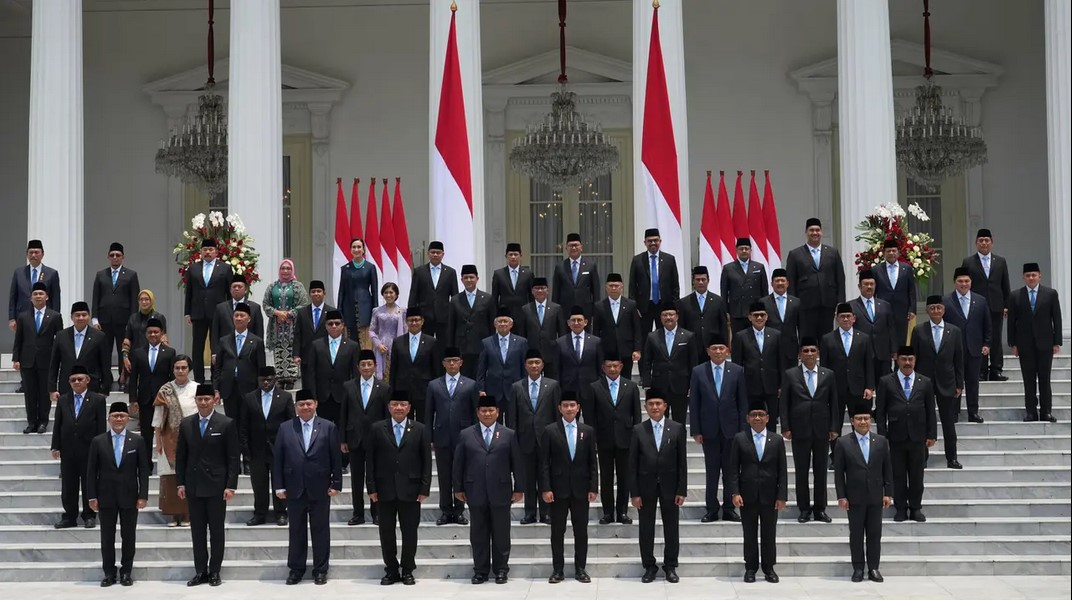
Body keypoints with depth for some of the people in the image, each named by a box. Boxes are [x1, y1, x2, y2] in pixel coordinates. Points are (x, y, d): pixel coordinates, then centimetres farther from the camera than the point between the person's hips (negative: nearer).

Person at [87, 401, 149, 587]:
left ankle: (126, 572, 15)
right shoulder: (98, 441, 2)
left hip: (129, 496, 0)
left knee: (129, 537, 5)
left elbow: (144, 470, 1)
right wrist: (92, 496, -2)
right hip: (106, 497, 0)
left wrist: (143, 495, -5)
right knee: (107, 537, 5)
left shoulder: (138, 441, 1)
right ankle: (109, 573, 13)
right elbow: (91, 471, 3)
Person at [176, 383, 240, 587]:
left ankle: (214, 571, 11)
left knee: (216, 531, 3)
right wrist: (180, 483, 4)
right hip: (193, 485, 3)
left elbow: (233, 457, -5)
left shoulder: (227, 424, -4)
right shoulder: (186, 424, 6)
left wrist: (231, 485, -10)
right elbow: (180, 455, 10)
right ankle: (200, 571, 13)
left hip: (216, 486, -3)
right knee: (197, 531, 7)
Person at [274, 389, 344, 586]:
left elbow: (336, 458, 0)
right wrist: (279, 486, -2)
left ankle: (320, 570, 15)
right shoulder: (285, 429, 4)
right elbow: (277, 459, 3)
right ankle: (296, 569, 18)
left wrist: (336, 484, -4)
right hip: (294, 489, 1)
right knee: (296, 530, 9)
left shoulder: (328, 428, 0)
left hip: (320, 489, -1)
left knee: (320, 530, 6)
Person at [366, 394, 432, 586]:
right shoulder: (377, 429, 4)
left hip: (410, 490, -1)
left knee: (410, 532, 4)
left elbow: (426, 461, 3)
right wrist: (372, 488, -4)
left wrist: (424, 489, -4)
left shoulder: (420, 430, 4)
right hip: (385, 490, 1)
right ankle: (391, 570, 16)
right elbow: (370, 460, 3)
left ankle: (407, 570, 15)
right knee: (386, 532, 5)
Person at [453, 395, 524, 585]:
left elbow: (517, 464, 4)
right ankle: (480, 570, 13)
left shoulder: (509, 435, 6)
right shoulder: (466, 434, 7)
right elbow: (458, 463, 7)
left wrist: (519, 488, 0)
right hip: (475, 493, 1)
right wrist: (458, 488, 4)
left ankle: (501, 570, 14)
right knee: (478, 534, 5)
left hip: (500, 492, -1)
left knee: (501, 534, 4)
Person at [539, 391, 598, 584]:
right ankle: (557, 569, 11)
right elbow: (544, 462, -2)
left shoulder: (588, 431, 6)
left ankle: (580, 569, 13)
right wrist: (545, 488, -9)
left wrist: (593, 488, -1)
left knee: (581, 531, 5)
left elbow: (592, 462, 6)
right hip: (558, 488, -2)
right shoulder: (549, 430, 0)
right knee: (557, 531, 4)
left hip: (581, 488, 2)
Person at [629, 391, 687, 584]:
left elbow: (682, 461, 0)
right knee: (646, 528, 6)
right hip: (646, 486, 0)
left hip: (669, 485, 0)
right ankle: (649, 567, 17)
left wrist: (682, 490, -5)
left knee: (671, 528, 6)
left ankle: (670, 566, 18)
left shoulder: (677, 428, -1)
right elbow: (633, 464, -1)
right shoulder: (638, 430, -1)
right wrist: (634, 492, -5)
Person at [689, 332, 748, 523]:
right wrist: (695, 430, -4)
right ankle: (711, 509, 10)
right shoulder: (698, 372, 1)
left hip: (731, 428, 0)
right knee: (711, 471, 4)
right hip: (709, 429, 0)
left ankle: (729, 508, 13)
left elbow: (743, 402, 2)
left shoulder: (737, 371, 1)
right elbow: (693, 403, 1)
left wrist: (743, 429, -3)